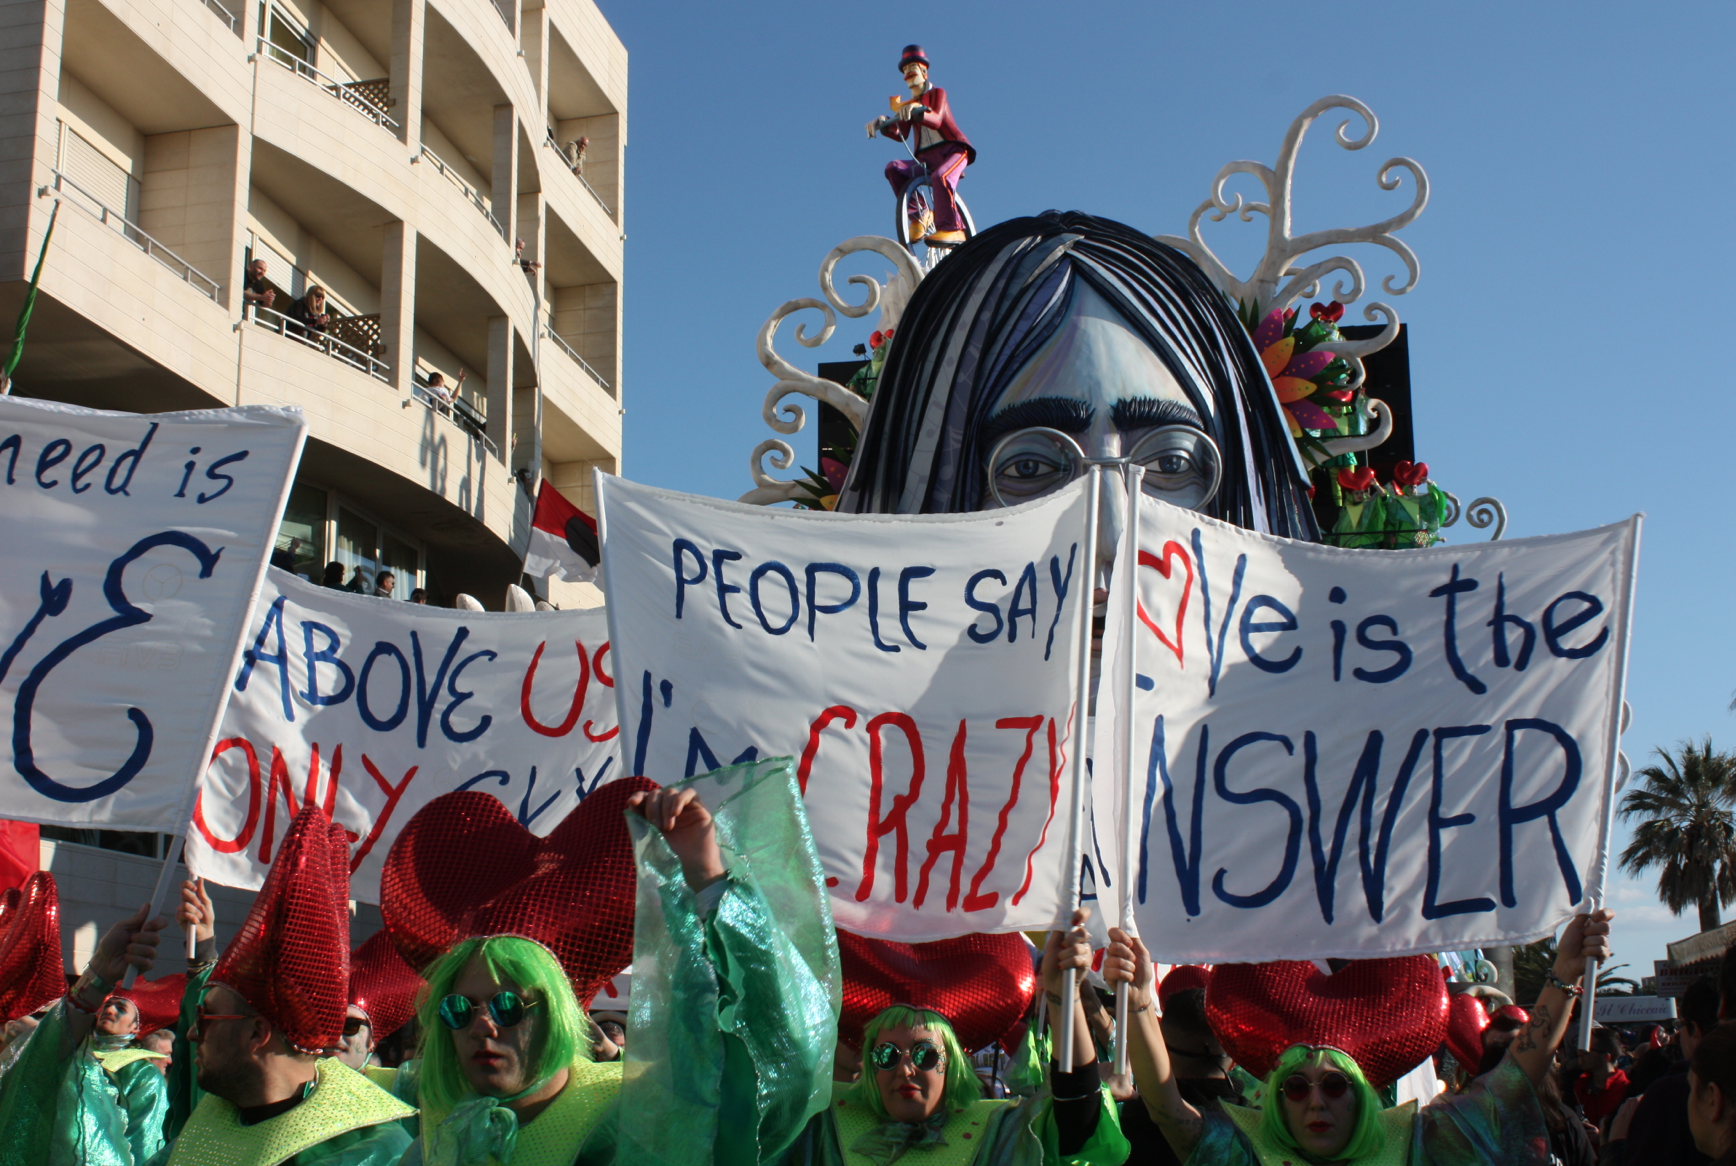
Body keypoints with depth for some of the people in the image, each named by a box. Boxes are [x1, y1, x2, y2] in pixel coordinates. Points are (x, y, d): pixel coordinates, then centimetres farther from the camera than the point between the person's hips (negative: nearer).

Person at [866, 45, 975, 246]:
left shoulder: (937, 93, 5)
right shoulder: (907, 105, 21)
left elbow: (937, 120, -18)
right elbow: (901, 135, 3)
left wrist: (918, 112, -39)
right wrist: (884, 125, -18)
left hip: (952, 150, -5)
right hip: (926, 159, 5)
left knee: (940, 177, -37)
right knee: (894, 168, -20)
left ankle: (952, 229, -35)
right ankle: (920, 215, -18)